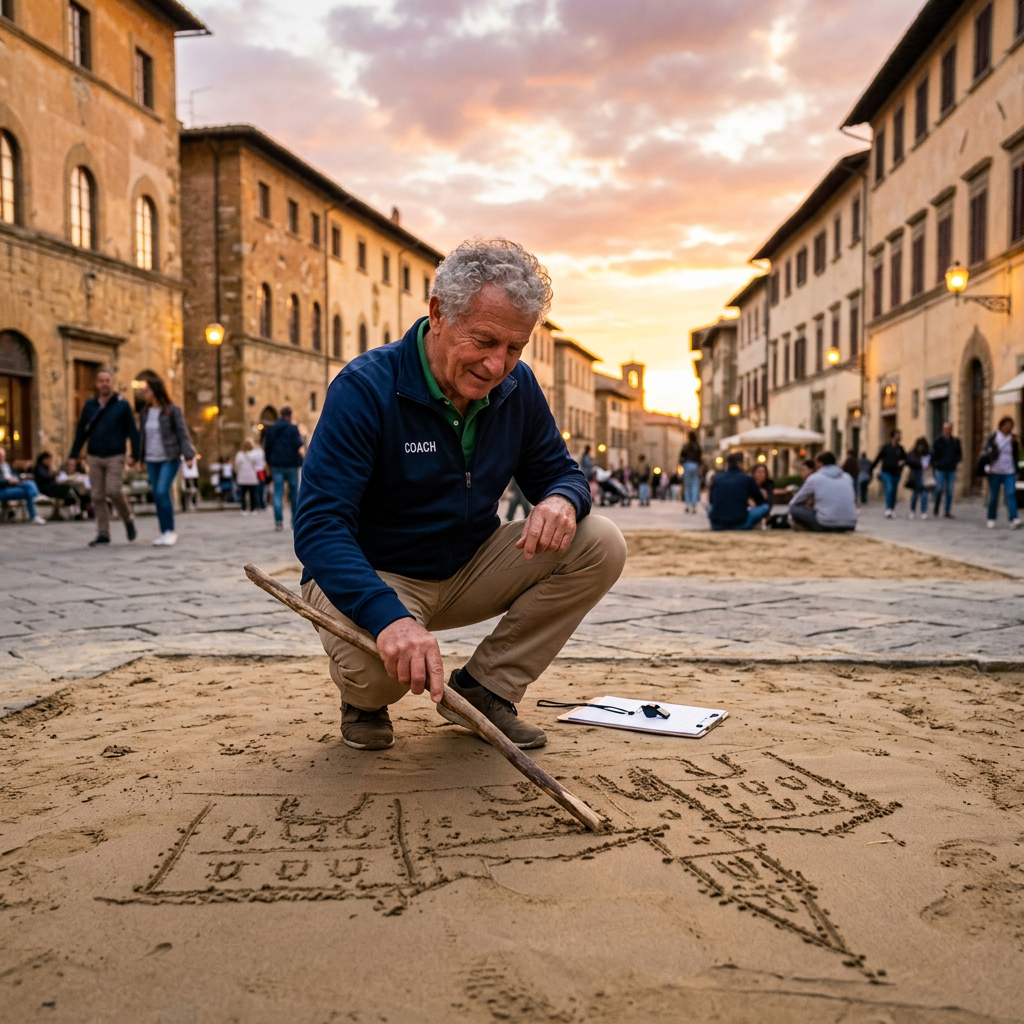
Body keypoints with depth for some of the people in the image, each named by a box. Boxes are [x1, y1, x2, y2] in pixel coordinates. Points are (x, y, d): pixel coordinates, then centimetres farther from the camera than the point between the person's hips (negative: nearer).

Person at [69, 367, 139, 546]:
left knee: (114, 491, -14)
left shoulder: (122, 404, 0)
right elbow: (81, 431, 12)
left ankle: (128, 520, 12)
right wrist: (73, 455, 9)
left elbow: (132, 431, -1)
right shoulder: (89, 405, 9)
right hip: (94, 457, 4)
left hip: (115, 457, -4)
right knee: (97, 496, 2)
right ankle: (103, 533, 9)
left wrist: (136, 455, -7)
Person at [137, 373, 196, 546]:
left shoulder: (172, 410, -6)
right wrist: (140, 458, 14)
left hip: (169, 459, -6)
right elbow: (143, 435, 14)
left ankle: (170, 531, -7)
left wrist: (188, 455, -16)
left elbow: (182, 433, -8)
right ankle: (163, 532, 13)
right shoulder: (145, 412, 9)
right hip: (152, 460, 6)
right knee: (156, 496, 5)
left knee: (162, 492, -18)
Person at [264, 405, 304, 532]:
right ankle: (295, 521, 12)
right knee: (294, 493, 9)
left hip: (276, 464, 3)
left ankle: (278, 521, -9)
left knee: (278, 493, 1)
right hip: (291, 464, -3)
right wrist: (301, 437, 6)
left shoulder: (271, 429, 7)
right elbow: (298, 445, -15)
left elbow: (266, 447, 7)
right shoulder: (293, 428, -7)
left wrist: (269, 462, 15)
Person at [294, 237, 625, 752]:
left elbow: (561, 473, 4)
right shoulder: (364, 387, -23)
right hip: (371, 577, -5)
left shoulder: (517, 388, -5)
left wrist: (562, 500, -25)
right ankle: (365, 699, 4)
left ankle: (483, 689, -1)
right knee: (375, 663, -39)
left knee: (600, 544, -12)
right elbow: (319, 526, -30)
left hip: (470, 570, 6)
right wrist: (389, 617, -48)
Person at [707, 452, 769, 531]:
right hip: (739, 525, -3)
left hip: (716, 525, 3)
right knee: (765, 506, 14)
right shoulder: (747, 478, 1)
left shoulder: (717, 478, 8)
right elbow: (761, 502, 14)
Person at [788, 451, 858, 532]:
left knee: (794, 508, 11)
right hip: (850, 525, 5)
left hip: (826, 525, -5)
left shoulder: (814, 478, 5)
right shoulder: (847, 477, 16)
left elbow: (795, 502, 16)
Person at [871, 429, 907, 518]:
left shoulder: (900, 448, 6)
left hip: (896, 473, 3)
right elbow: (878, 458, 2)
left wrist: (903, 462, -8)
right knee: (889, 489, -18)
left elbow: (905, 458, 15)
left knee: (894, 491, 9)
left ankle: (892, 509, 24)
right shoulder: (885, 447, -3)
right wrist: (872, 468, 5)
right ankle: (888, 510, -19)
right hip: (886, 472, -3)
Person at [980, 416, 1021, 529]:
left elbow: (1017, 456, 8)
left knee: (1011, 494, -12)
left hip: (1009, 472, 1)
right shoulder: (993, 438, 0)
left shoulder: (1013, 439, 7)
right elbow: (984, 452, 2)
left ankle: (1013, 519, -19)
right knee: (993, 496, 5)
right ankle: (991, 519, 18)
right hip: (995, 472, -1)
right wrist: (987, 466, -8)